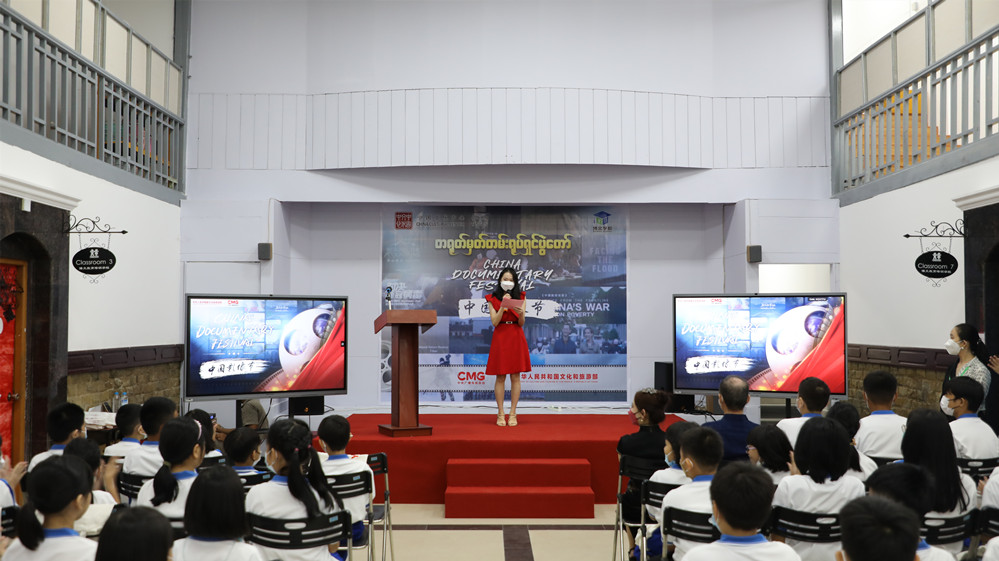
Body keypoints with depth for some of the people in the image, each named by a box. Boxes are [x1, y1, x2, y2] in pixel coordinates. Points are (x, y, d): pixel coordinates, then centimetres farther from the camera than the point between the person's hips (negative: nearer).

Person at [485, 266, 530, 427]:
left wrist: (520, 313, -19)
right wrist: (503, 305, -15)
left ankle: (513, 413, 7)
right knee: (500, 377, -1)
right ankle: (500, 414, 6)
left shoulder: (520, 297, 7)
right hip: (500, 338, -1)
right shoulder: (492, 299, 4)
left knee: (515, 377, 0)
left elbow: (521, 323, 2)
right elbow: (494, 322, -6)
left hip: (516, 339, 1)